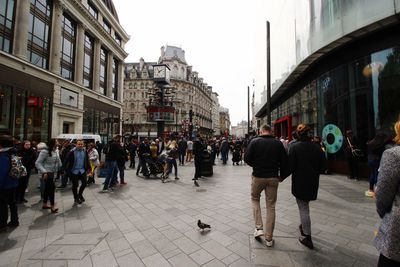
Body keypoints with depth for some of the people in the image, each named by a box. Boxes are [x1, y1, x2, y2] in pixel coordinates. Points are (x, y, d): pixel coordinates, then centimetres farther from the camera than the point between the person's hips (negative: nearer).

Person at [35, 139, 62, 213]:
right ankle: (52, 207, 4)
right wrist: (44, 172, -26)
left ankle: (44, 204, 32)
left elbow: (58, 160, 11)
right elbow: (37, 163, -19)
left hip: (52, 172, 8)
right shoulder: (45, 151, -18)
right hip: (46, 173, -8)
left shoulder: (56, 150, 3)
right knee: (52, 187, -6)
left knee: (47, 188, 17)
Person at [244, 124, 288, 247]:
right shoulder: (278, 143, -1)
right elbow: (284, 161, -1)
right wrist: (282, 176, 13)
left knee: (255, 199, 23)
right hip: (273, 178, 2)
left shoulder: (254, 141, -6)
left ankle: (259, 228, 16)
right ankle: (269, 238, 22)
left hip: (258, 176, -1)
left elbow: (247, 158, -10)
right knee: (271, 206, 12)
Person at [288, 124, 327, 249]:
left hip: (299, 182, -5)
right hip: (313, 182, 5)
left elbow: (291, 166, -16)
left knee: (303, 208, 6)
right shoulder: (317, 147, -1)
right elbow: (323, 166, 4)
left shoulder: (295, 147, -15)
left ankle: (307, 237, 16)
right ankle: (304, 226, 41)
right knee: (305, 206, 25)